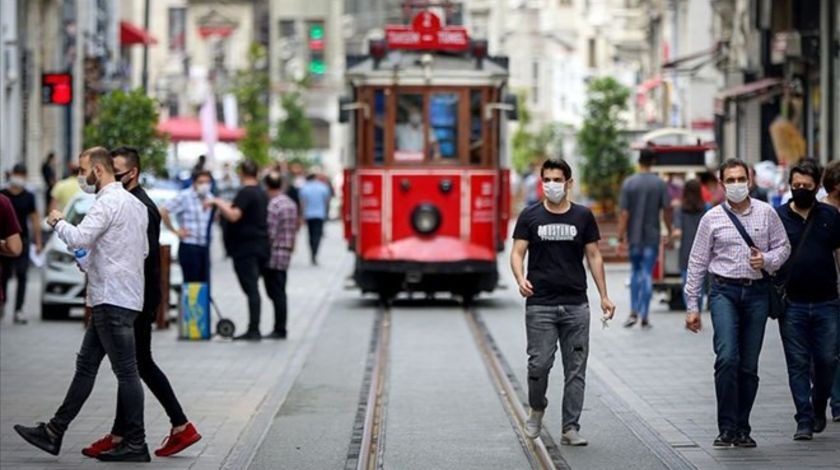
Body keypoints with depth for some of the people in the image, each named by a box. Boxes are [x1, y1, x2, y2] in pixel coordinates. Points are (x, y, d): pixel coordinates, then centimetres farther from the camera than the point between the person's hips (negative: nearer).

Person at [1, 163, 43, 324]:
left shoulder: (28, 196, 5)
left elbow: (34, 219, 9)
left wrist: (38, 241, 7)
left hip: (22, 240, 1)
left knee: (22, 276, -3)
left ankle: (18, 311, -3)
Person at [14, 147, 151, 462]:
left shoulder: (108, 202, -14)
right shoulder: (135, 203, 16)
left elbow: (79, 238, -24)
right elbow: (143, 251, 22)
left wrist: (57, 222, -5)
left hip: (113, 300, -10)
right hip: (113, 298, 10)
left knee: (125, 371, -5)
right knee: (86, 365, 11)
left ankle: (135, 444, 0)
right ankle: (54, 432, 15)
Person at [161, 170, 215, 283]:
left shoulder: (209, 198, 12)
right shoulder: (185, 196, -10)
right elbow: (163, 211, -17)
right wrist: (175, 231, -11)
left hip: (204, 247, 7)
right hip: (189, 247, -7)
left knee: (205, 283, 6)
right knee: (191, 282, -7)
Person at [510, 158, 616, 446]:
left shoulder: (583, 217, 7)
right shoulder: (530, 216, 4)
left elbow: (593, 256, 10)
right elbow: (517, 253, 1)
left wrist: (604, 296, 4)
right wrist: (521, 279, -20)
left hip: (576, 305, 1)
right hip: (540, 305, -1)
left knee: (576, 369, 1)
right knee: (539, 364, -6)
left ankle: (570, 428, 6)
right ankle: (537, 409, 22)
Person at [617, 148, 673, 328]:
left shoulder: (629, 183, -5)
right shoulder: (660, 184, -6)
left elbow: (624, 213, -7)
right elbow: (667, 210, -7)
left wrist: (621, 238, -5)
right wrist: (669, 230, 9)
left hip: (634, 235, 1)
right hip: (652, 236, -1)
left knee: (636, 272, 17)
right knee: (647, 274, 2)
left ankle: (633, 312, 8)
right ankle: (644, 317, 0)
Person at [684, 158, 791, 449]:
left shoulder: (766, 214, 5)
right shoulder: (712, 218, 2)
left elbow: (783, 247, 13)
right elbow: (697, 262, 6)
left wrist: (767, 260, -10)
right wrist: (692, 307, 3)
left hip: (757, 291, 2)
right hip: (724, 291, -2)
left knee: (749, 365, 5)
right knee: (727, 357, -18)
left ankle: (742, 429, 14)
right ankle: (727, 428, -13)